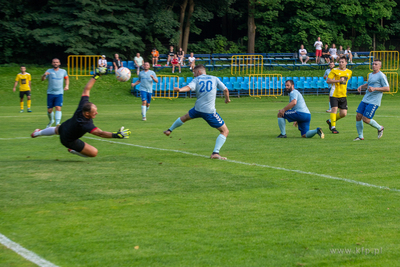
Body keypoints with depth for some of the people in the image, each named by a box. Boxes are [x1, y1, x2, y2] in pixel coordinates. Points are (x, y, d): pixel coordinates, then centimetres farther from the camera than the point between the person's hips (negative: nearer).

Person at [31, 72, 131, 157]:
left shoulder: (83, 105, -28)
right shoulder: (85, 124, -45)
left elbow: (86, 89, -19)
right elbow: (100, 133, -49)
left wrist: (96, 76, -17)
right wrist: (117, 135, -58)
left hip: (64, 127, 8)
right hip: (69, 141, -8)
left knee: (56, 130, 43)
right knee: (94, 152, -7)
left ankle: (38, 133, 71)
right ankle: (73, 150, 16)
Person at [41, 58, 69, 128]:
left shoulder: (63, 71, 9)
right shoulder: (49, 71, 1)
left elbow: (66, 78, 28)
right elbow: (42, 79, -12)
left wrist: (67, 85, 12)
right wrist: (44, 75, -33)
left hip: (59, 93, 0)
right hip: (50, 93, 0)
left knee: (58, 108, -17)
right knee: (49, 110, 5)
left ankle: (57, 123, -22)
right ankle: (51, 121, 32)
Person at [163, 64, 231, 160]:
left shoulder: (196, 80, 4)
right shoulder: (214, 79, 6)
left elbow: (188, 87, -18)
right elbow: (225, 90, 6)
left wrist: (179, 90, -37)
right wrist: (227, 99, 27)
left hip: (198, 109, 2)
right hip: (210, 111, -2)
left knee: (185, 117, 34)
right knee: (225, 131, 2)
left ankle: (169, 130, 51)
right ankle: (215, 153, -13)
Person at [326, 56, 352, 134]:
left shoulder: (349, 72, 11)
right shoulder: (334, 71, -4)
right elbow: (328, 81, -12)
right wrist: (338, 81, -20)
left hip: (343, 95, 5)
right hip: (334, 94, -4)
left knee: (344, 113, 0)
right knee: (334, 109, -18)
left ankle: (330, 121, 23)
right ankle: (333, 127, -9)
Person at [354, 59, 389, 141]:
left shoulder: (381, 76, -9)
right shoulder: (370, 74, 15)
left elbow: (387, 88, -14)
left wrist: (375, 88, -22)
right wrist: (362, 86, 15)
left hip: (374, 102, -8)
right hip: (365, 100, 8)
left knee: (365, 119, -12)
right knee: (358, 116, 0)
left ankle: (380, 128, 14)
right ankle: (360, 136, 13)